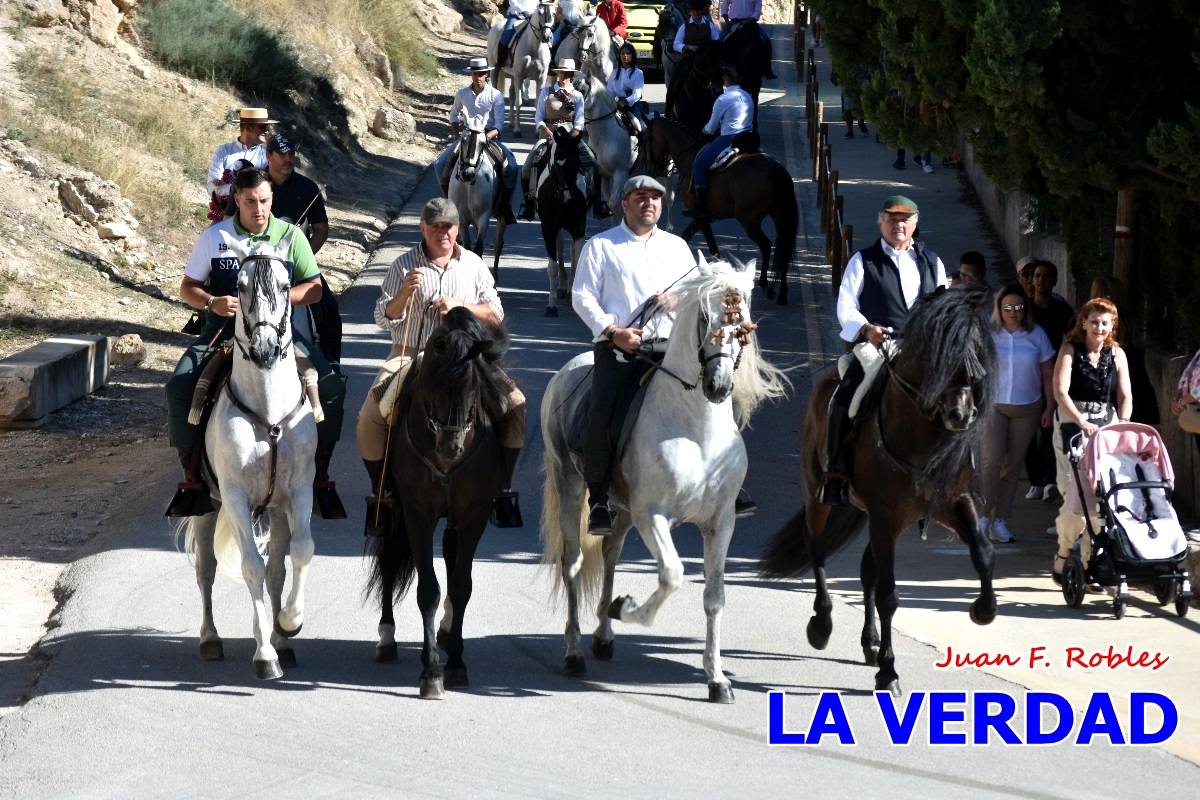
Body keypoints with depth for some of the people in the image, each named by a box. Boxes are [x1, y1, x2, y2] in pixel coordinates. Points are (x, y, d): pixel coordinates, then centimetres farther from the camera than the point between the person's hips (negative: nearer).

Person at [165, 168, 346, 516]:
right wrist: (212, 302, -15)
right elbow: (187, 288, 7)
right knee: (179, 387, -22)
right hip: (223, 331, 0)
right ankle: (192, 474, -7)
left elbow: (314, 289, 4)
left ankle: (320, 471, -4)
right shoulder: (215, 236, 2)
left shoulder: (290, 236, 2)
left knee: (331, 386, -20)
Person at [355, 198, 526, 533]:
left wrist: (460, 305, -10)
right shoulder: (404, 265, 1)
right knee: (370, 417, -24)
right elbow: (384, 318, -3)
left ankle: (502, 491, -6)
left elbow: (496, 315, 8)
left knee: (514, 403, -19)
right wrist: (405, 293, -23)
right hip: (410, 355, -2)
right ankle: (380, 496, -6)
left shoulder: (473, 265, 7)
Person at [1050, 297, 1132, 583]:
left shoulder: (1116, 355, 8)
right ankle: (1063, 554, 4)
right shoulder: (1071, 350, -2)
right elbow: (1060, 390, -13)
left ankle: (1090, 559, 3)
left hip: (1106, 423, 4)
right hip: (1072, 423, -4)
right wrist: (1082, 422, -24)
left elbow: (1125, 396, 5)